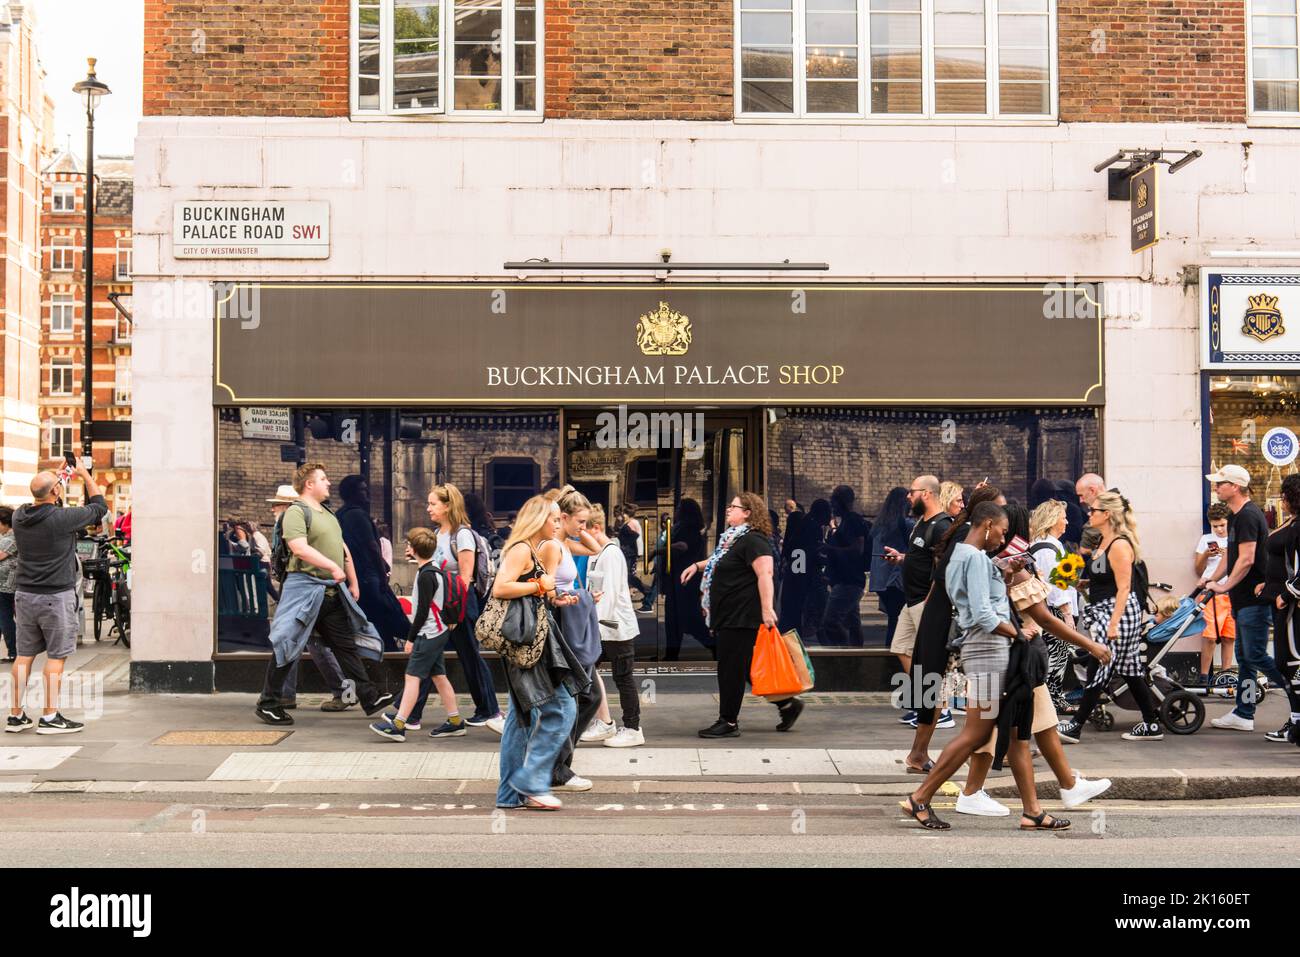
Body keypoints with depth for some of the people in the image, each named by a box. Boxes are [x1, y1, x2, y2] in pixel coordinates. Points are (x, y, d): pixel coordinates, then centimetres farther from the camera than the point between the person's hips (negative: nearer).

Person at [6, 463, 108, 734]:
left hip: (24, 595, 6)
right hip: (56, 597, -6)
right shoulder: (62, 518, -16)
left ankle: (16, 715, 16)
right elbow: (99, 506, -2)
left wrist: (59, 474, 27)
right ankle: (50, 717, 2)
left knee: (24, 655, 11)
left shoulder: (19, 516, 1)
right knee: (56, 656, 1)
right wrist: (85, 474, 9)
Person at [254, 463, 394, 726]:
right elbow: (299, 548, -24)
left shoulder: (328, 514, 20)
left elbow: (343, 549, 26)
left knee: (346, 645, 9)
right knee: (289, 646, -1)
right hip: (305, 588, -8)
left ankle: (370, 697, 10)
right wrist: (332, 566, -29)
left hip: (332, 592, 8)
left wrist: (353, 582, 22)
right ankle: (268, 704, 8)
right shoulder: (296, 512, -9)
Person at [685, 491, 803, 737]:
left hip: (742, 616, -10)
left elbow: (765, 573, -26)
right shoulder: (733, 539, 17)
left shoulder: (752, 540, -15)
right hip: (729, 616, 10)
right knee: (745, 668, 13)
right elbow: (721, 561, 39)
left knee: (731, 668, -4)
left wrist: (767, 608, -34)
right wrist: (698, 565, 34)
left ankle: (728, 723, 5)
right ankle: (787, 704, 20)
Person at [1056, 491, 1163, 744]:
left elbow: (1123, 588, -19)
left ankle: (1074, 727, -7)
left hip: (1119, 611, -10)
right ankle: (1152, 725, 18)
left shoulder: (1119, 545, -15)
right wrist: (1083, 583, 12)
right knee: (1130, 669, 12)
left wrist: (1114, 624, -22)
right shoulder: (1103, 542, 15)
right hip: (1103, 610, 10)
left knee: (1100, 669, -7)